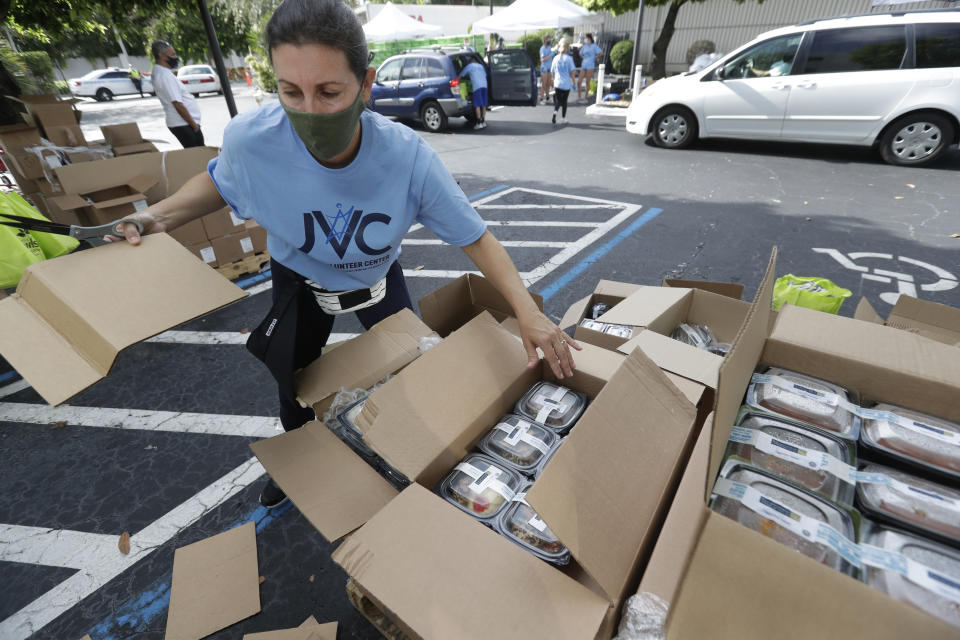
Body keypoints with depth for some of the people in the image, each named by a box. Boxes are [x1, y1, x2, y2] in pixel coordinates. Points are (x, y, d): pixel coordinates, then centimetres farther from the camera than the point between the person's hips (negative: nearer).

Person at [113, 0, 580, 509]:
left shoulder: (409, 156, -35)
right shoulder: (250, 138, -32)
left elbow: (475, 237, -27)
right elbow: (219, 180, -5)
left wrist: (527, 311, -34)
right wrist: (161, 216, -19)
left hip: (377, 278, -1)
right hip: (298, 279, 1)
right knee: (293, 377, 19)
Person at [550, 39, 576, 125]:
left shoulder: (556, 58, 2)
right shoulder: (569, 58, -6)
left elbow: (552, 71, 9)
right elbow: (572, 72, -8)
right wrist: (574, 82, 1)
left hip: (557, 83, 2)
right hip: (566, 83, -1)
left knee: (558, 101, 7)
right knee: (564, 101, 10)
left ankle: (555, 112, -23)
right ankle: (563, 119, 14)